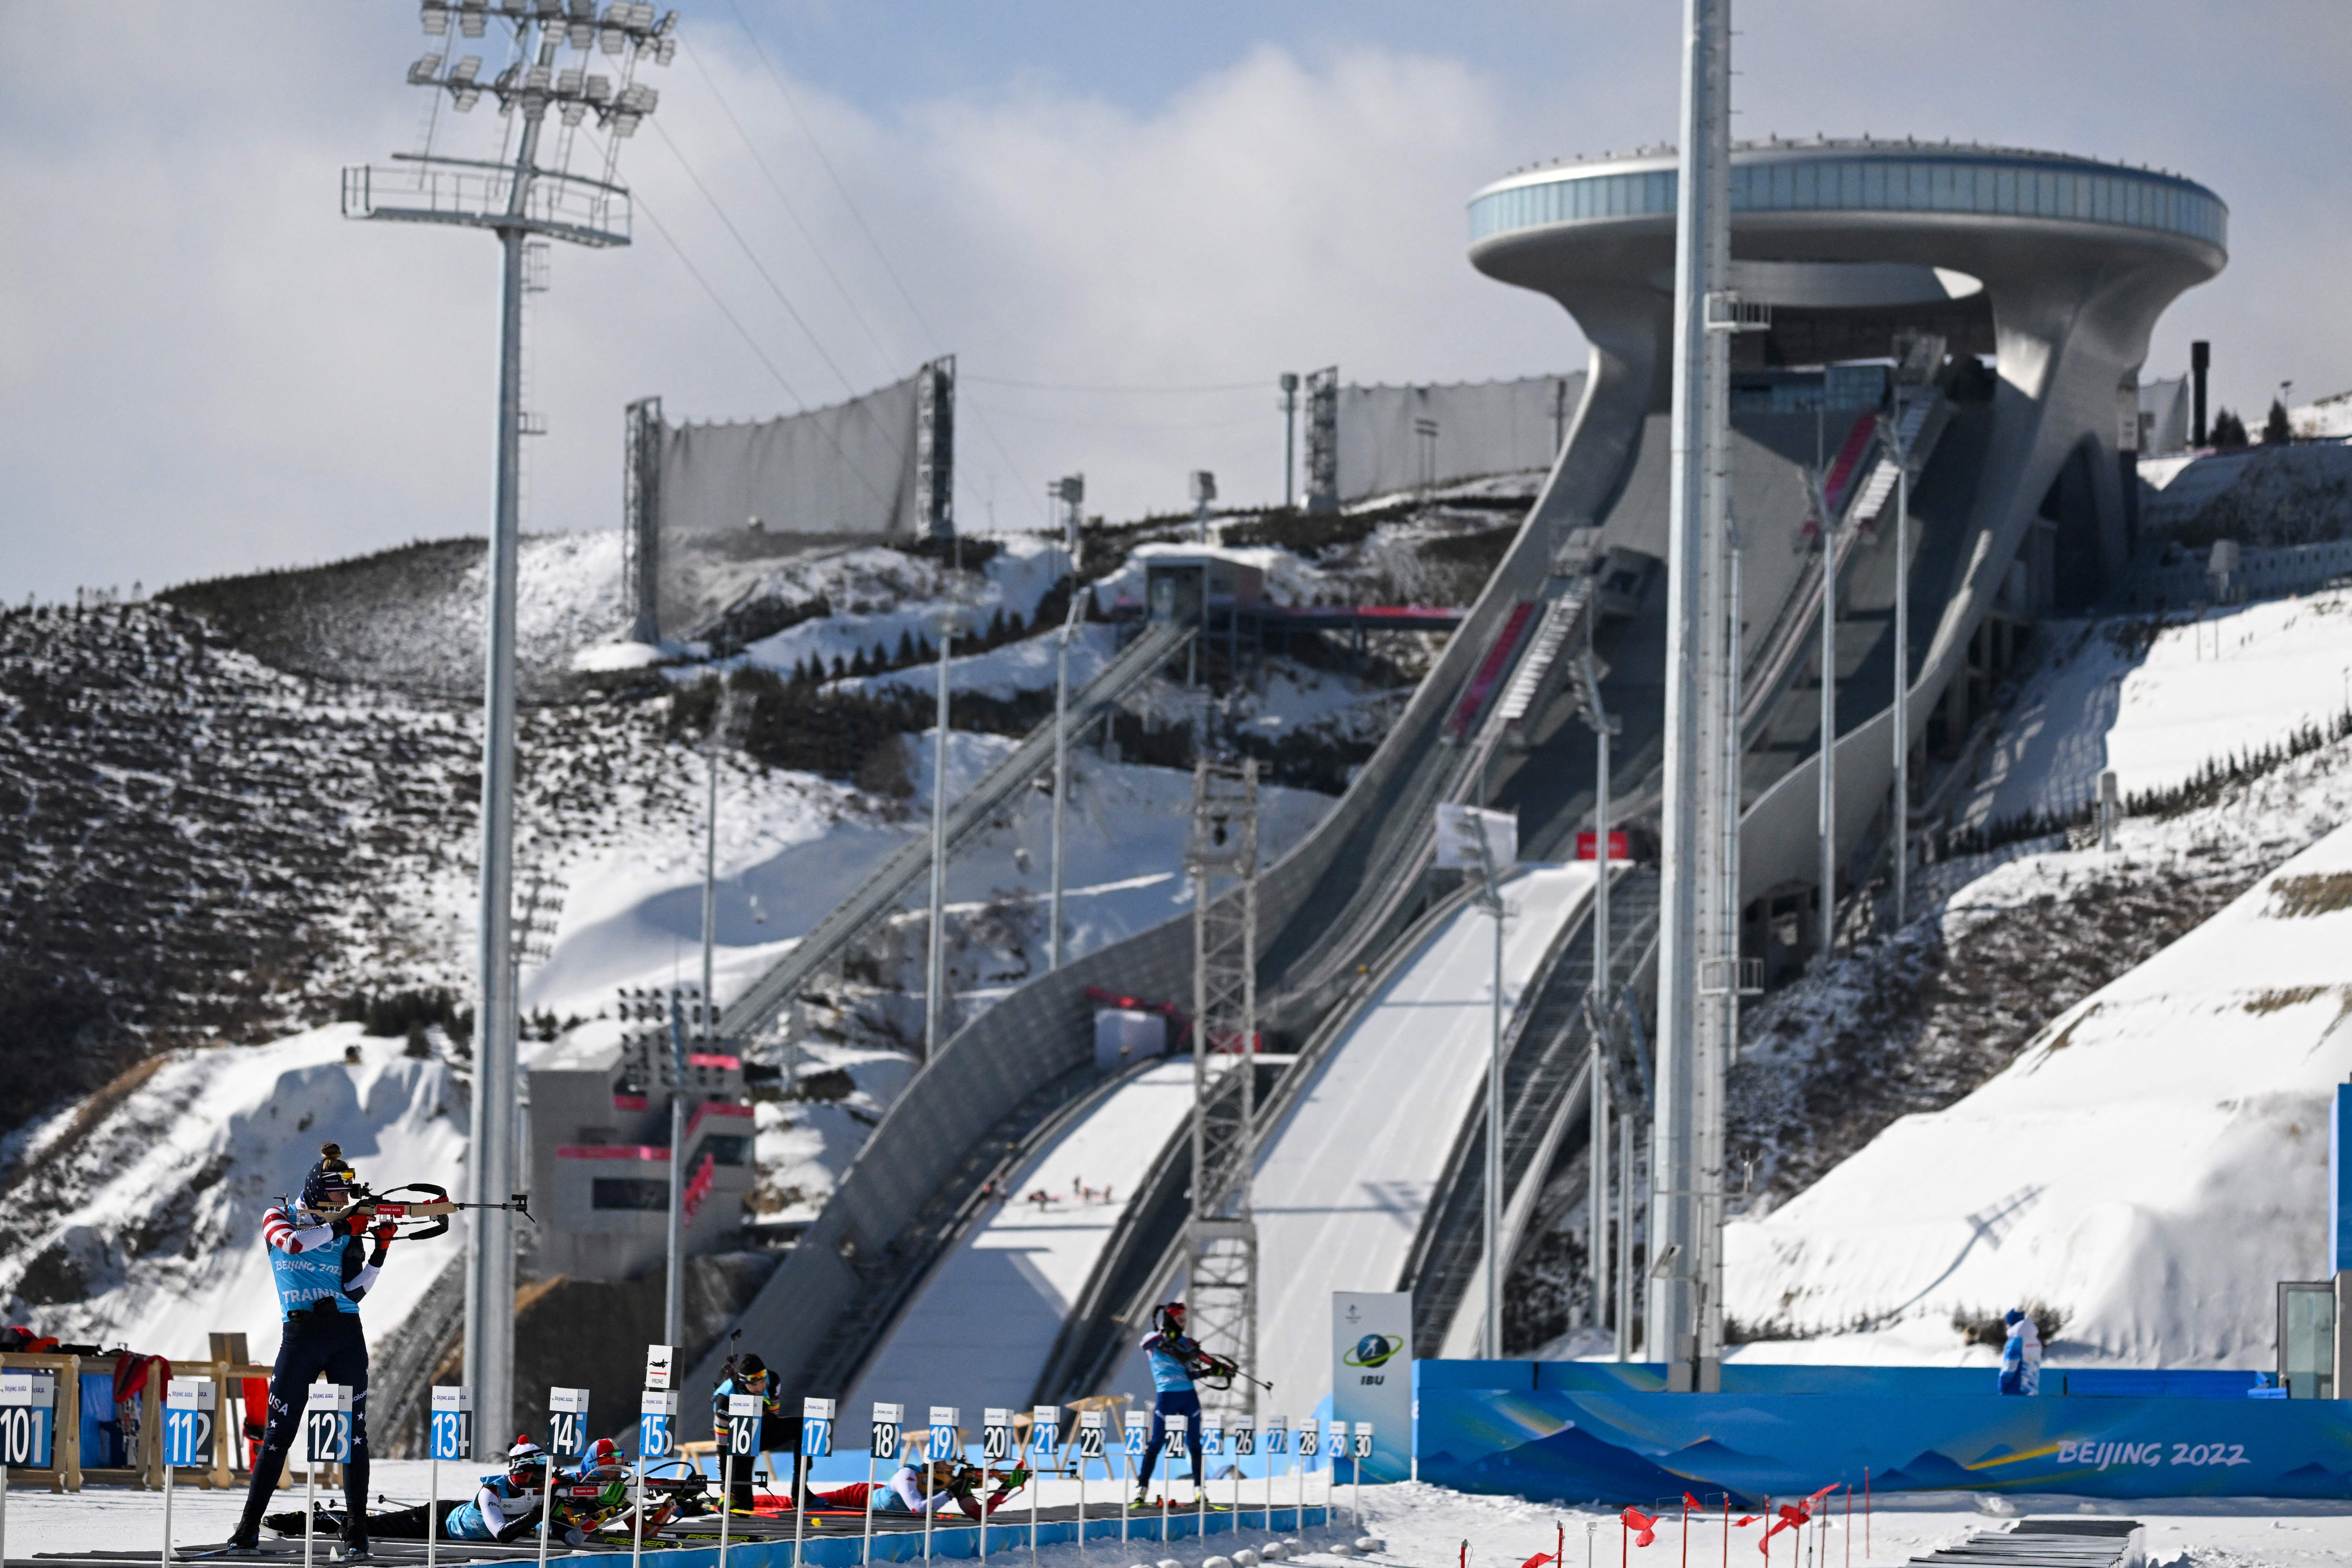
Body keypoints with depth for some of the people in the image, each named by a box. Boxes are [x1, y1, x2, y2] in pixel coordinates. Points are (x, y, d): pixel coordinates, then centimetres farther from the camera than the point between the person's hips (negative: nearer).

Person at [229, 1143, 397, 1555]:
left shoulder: (347, 1231, 10)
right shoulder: (279, 1219, 5)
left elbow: (354, 1292, 2)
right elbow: (292, 1243, -19)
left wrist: (381, 1251, -7)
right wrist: (343, 1227, -18)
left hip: (346, 1338, 2)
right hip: (300, 1337, -2)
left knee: (354, 1433, -2)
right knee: (278, 1433, -3)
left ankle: (356, 1530, 1)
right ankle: (249, 1527, 2)